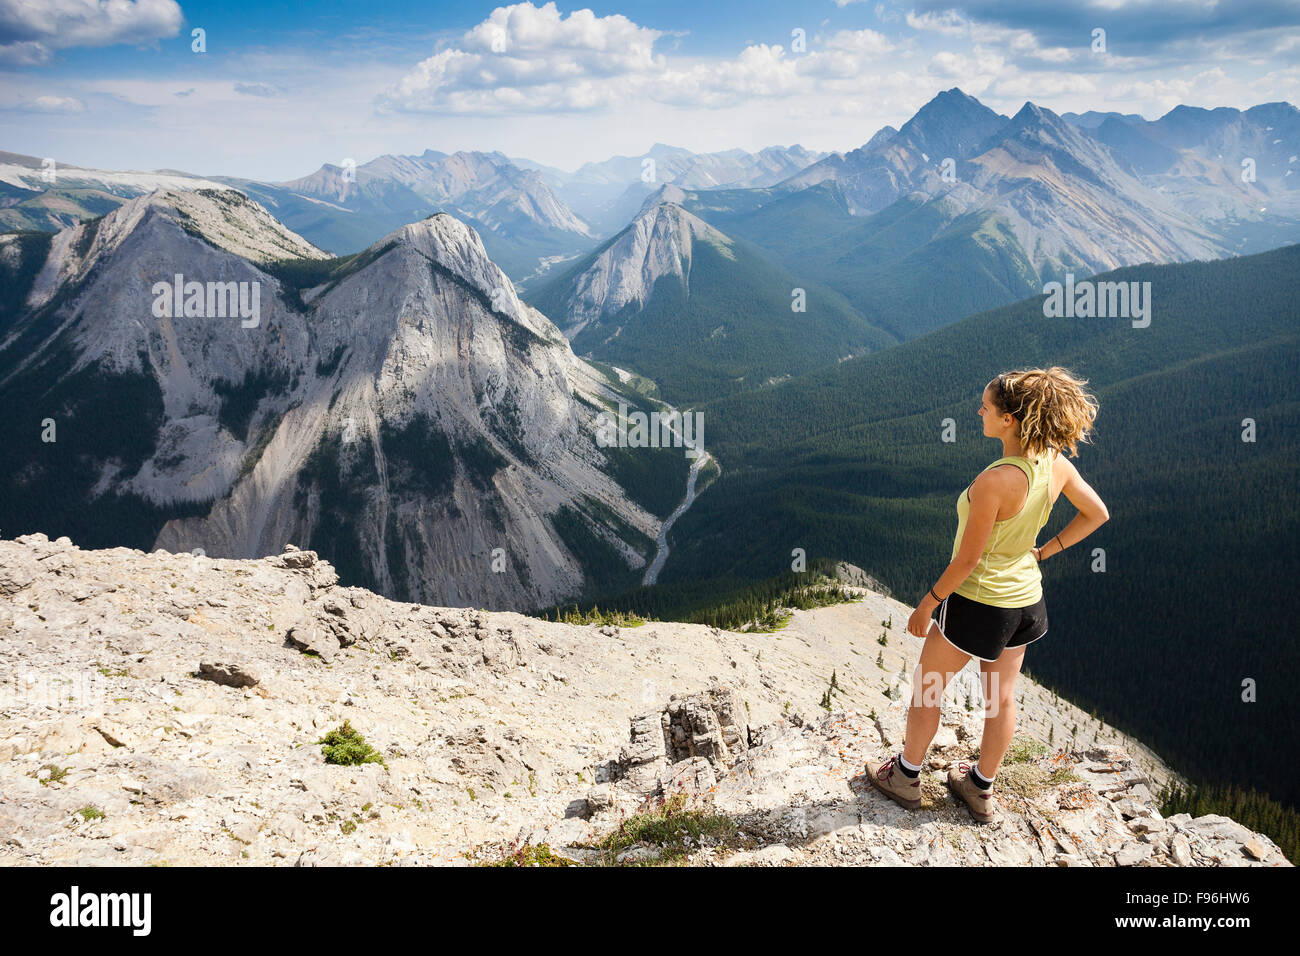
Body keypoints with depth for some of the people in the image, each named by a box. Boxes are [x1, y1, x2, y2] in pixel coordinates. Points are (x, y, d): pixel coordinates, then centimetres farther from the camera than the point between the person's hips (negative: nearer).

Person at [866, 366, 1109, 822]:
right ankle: (982, 789, 39)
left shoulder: (993, 482, -32)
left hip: (979, 602, -7)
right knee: (1002, 696, 21)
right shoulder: (1056, 465, -10)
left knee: (926, 685, 16)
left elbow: (967, 559, -24)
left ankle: (905, 776, 34)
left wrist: (925, 606, -12)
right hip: (1026, 597, 7)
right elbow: (1097, 514, 6)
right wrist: (1043, 551, 9)